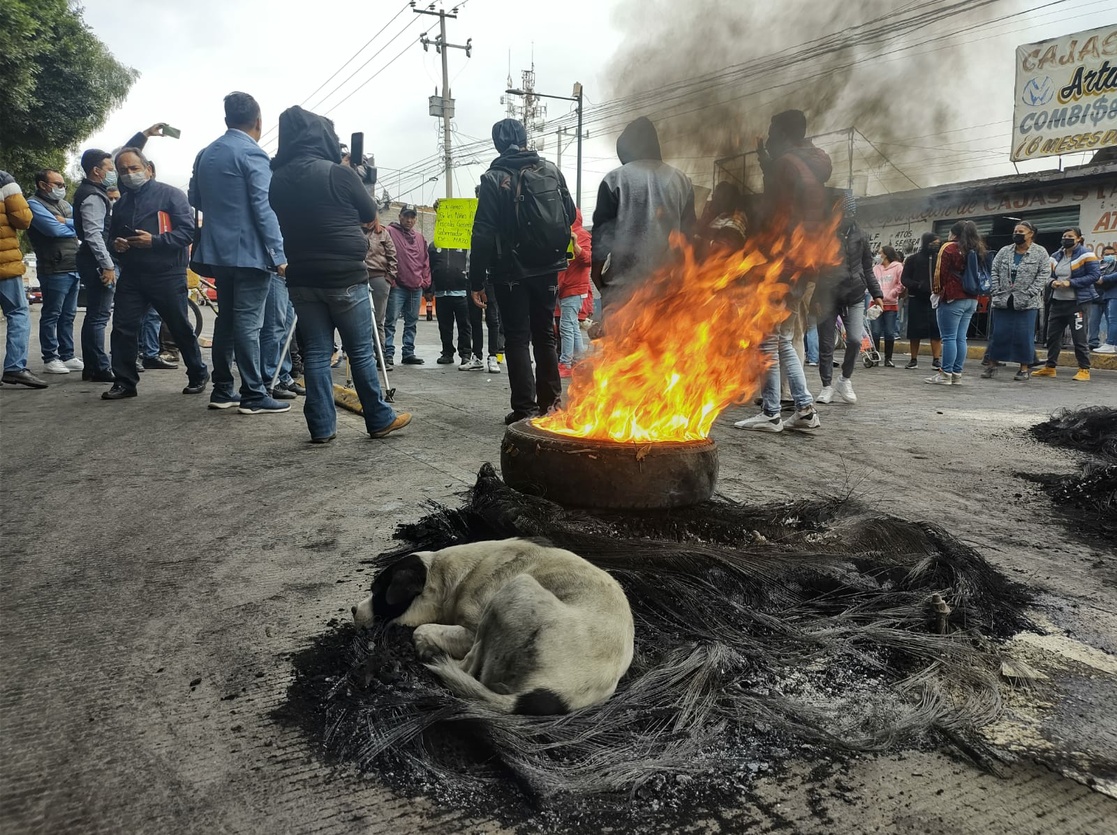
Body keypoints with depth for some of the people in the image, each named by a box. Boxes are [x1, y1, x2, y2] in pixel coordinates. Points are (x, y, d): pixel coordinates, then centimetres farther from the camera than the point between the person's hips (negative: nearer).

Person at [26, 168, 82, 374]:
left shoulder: (64, 204, 20)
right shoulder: (34, 205, -3)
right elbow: (55, 229, -16)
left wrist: (66, 222, -10)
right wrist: (75, 226, 1)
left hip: (74, 268, 7)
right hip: (54, 270, -7)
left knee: (68, 316, 11)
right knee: (51, 316, -2)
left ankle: (67, 356, 16)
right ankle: (50, 359, 3)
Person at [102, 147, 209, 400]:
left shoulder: (170, 195, -2)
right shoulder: (122, 203, 18)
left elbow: (188, 230, -11)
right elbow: (112, 234, 29)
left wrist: (154, 241, -20)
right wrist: (115, 244, 5)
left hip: (167, 276, -6)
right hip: (131, 276, 6)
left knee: (180, 328, 4)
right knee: (123, 327, 0)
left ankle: (198, 374, 20)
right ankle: (124, 382, 8)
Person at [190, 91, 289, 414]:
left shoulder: (205, 154, 13)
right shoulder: (252, 154, -10)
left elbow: (195, 199, 19)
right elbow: (264, 207, -16)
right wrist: (279, 254, -15)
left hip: (218, 250, 7)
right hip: (250, 251, -7)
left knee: (226, 319, 13)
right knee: (248, 323, -6)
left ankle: (222, 391, 17)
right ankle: (253, 395, -3)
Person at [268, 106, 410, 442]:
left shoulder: (277, 180, 3)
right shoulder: (338, 174, -11)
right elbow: (371, 218, 4)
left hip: (302, 280, 5)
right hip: (345, 278, -4)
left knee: (315, 354, 8)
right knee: (361, 352, 5)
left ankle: (322, 427, 10)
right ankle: (379, 419, 15)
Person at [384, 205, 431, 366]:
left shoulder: (420, 237, 17)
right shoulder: (390, 232, -1)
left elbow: (425, 261, 19)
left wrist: (425, 280, 11)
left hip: (416, 287, 6)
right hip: (397, 286, -6)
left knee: (412, 322, 10)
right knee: (391, 321, -7)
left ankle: (408, 353, 17)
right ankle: (388, 353, -5)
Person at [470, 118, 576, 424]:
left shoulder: (494, 178, -8)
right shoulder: (551, 170, 2)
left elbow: (483, 233, -12)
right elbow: (570, 215, 7)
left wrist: (477, 281, -9)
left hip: (511, 271, -4)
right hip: (547, 268, 4)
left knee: (517, 338, 3)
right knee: (545, 334, 15)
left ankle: (525, 408, 0)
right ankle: (551, 402, 19)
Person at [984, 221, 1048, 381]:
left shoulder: (1040, 253, 1)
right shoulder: (1004, 251, 10)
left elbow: (1043, 274, -4)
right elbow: (994, 272, 8)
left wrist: (1029, 294, -13)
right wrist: (995, 292, -3)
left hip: (1026, 303, -3)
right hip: (1002, 300, 3)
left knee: (1024, 336, -1)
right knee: (998, 333, 4)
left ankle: (1025, 367, 7)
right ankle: (992, 364, 12)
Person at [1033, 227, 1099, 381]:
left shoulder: (1085, 255, -7)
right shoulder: (1056, 256, 12)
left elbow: (1095, 275, -12)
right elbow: (1049, 276, 18)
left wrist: (1071, 283, -19)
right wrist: (1052, 282, -5)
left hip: (1076, 303, -6)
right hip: (1057, 302, 6)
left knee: (1079, 337, -4)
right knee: (1053, 335, 10)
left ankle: (1084, 370, 4)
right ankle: (1050, 367, 20)